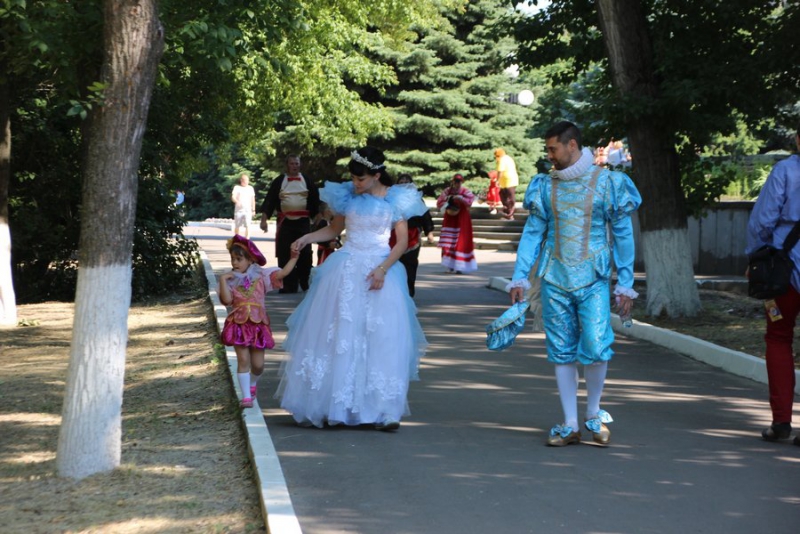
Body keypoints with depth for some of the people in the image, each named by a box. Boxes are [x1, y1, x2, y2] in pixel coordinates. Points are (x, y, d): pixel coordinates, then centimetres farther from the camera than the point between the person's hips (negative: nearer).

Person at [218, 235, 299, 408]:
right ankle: (246, 396, -3)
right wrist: (223, 280, -16)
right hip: (239, 325, -1)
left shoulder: (261, 275, 2)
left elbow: (283, 273, -4)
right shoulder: (230, 279, 1)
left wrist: (294, 257, -11)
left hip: (258, 324, 1)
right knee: (243, 360, -7)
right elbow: (226, 300, -12)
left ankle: (252, 384, 37)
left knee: (258, 364, 5)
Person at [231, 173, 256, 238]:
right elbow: (233, 197, -10)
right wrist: (237, 202, -30)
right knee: (237, 226, 7)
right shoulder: (237, 187, 2)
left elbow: (253, 199, 17)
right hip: (238, 210, -1)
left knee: (247, 226, -13)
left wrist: (253, 209, 13)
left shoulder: (250, 188, 11)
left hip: (248, 210, 1)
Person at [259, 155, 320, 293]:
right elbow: (269, 201, 0)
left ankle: (305, 284, 12)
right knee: (285, 255, -3)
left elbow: (315, 202, 13)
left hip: (303, 222, 0)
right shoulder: (278, 182, 4)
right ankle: (288, 286, 3)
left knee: (305, 255, -4)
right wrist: (264, 219, -10)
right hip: (285, 223, 0)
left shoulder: (307, 182, 8)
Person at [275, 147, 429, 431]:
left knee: (381, 341, -5)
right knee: (336, 336, -1)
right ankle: (330, 405, 5)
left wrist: (383, 269, -13)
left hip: (380, 271, -2)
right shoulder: (347, 196, 4)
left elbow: (402, 241, -2)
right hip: (345, 270, 2)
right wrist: (307, 238, 1)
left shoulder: (396, 199, -1)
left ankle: (383, 410, -1)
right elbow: (334, 229, 17)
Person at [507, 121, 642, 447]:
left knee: (595, 347, -12)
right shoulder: (546, 185, 8)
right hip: (554, 279, 3)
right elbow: (533, 232, 10)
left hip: (593, 279, -3)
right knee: (561, 352, 4)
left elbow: (623, 235, 2)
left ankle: (594, 413, 12)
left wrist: (625, 284, -1)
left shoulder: (606, 182, 0)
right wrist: (520, 277, 3)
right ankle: (570, 425, 13)